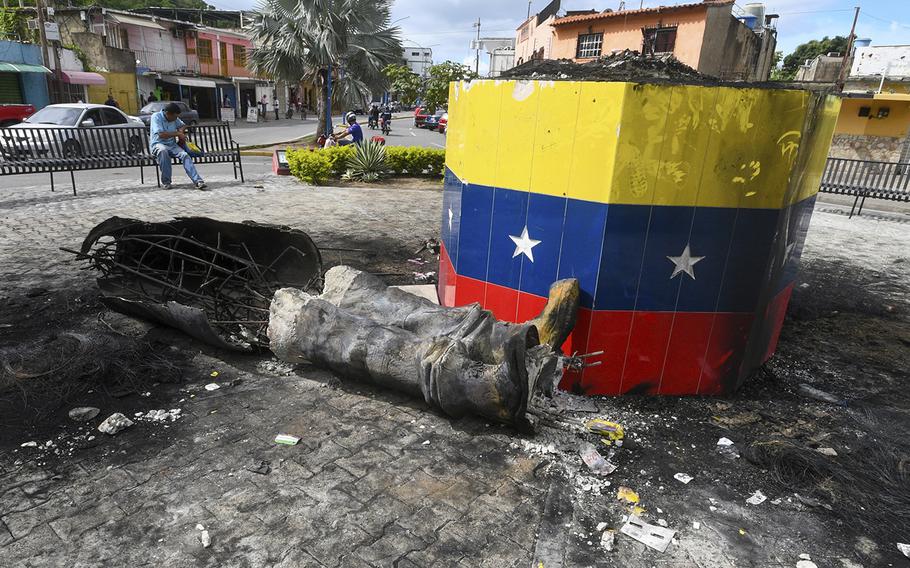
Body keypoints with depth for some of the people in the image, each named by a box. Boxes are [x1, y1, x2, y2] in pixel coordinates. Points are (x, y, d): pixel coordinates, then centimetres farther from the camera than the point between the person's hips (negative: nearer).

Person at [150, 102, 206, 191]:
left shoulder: (174, 118, 9)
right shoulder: (156, 117, -10)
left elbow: (183, 125, 27)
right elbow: (161, 134, -20)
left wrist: (181, 131, 3)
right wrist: (177, 133, -14)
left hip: (172, 144, 5)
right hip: (158, 144, -5)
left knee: (185, 155, -25)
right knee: (163, 151, -40)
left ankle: (197, 181, -37)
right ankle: (166, 182, -30)